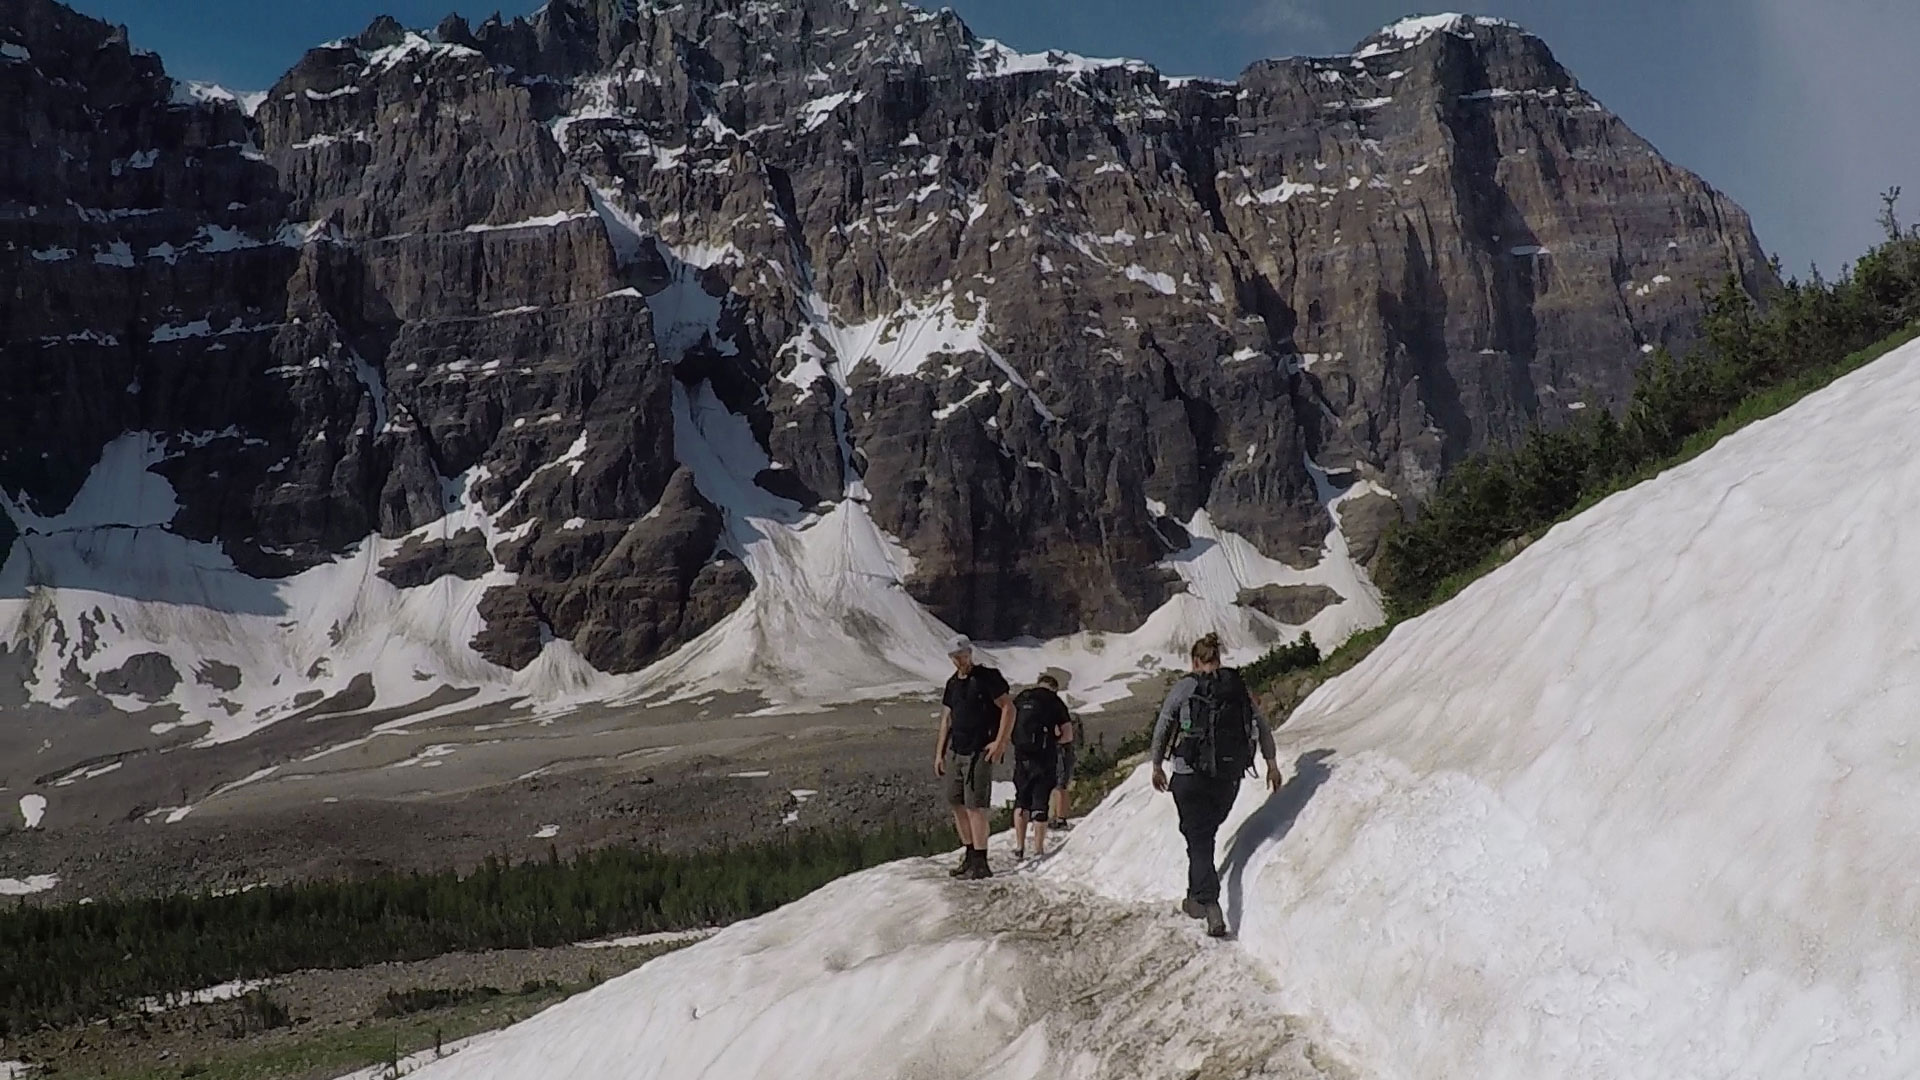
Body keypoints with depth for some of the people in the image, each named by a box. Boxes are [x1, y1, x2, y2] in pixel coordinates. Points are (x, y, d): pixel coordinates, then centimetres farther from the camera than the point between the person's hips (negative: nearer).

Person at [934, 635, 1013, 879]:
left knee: (975, 806, -10)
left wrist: (999, 743, -15)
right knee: (956, 803, 8)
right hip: (955, 751, 8)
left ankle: (980, 863, -7)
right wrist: (939, 753, 17)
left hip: (979, 753, -8)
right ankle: (970, 855, 19)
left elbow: (1008, 708, -10)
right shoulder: (952, 683, 15)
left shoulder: (986, 678, -7)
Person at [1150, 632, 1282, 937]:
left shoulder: (1184, 688, -4)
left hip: (1190, 776, -4)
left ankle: (1211, 908, -9)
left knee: (1199, 841, 2)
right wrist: (1271, 763, 16)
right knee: (1207, 833, 23)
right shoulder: (1238, 686, 5)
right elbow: (1262, 725, 7)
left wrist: (1157, 767, 15)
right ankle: (1197, 897, 30)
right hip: (1230, 776, 4)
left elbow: (1161, 730, 2)